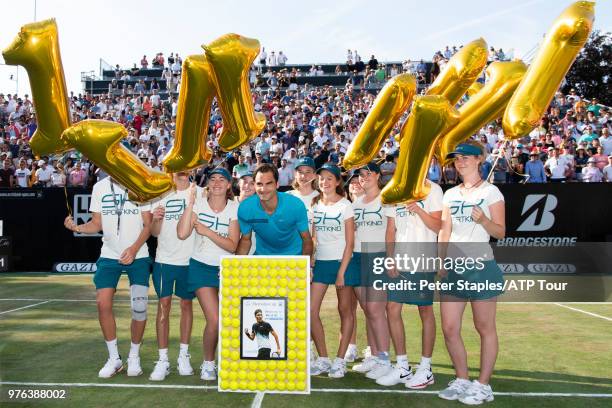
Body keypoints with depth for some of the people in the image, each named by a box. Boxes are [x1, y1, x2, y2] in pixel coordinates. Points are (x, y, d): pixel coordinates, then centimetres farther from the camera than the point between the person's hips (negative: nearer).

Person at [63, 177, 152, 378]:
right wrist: (77, 227, -15)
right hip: (109, 256, 2)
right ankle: (114, 358, 10)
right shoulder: (100, 187, 3)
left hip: (138, 256, -2)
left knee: (139, 307, -8)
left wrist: (134, 248, -20)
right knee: (103, 303, -8)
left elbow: (148, 225, -6)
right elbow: (97, 224, 6)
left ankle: (134, 357, 14)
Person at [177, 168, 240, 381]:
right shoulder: (198, 203, -5)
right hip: (202, 267, -2)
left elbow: (232, 245, -9)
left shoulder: (234, 208, -3)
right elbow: (182, 234, -18)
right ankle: (208, 363, 12)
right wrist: (190, 202, -20)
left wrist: (206, 231, -17)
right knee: (214, 320, -12)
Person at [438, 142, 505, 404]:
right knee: (449, 329, 5)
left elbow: (500, 233, -4)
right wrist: (442, 263, 4)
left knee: (485, 328, 4)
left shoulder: (491, 192, -1)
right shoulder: (450, 194, 14)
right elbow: (444, 232, 14)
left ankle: (483, 384, 16)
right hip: (454, 269, 5)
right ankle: (462, 380, 21)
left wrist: (483, 220, -23)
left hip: (482, 267, -5)